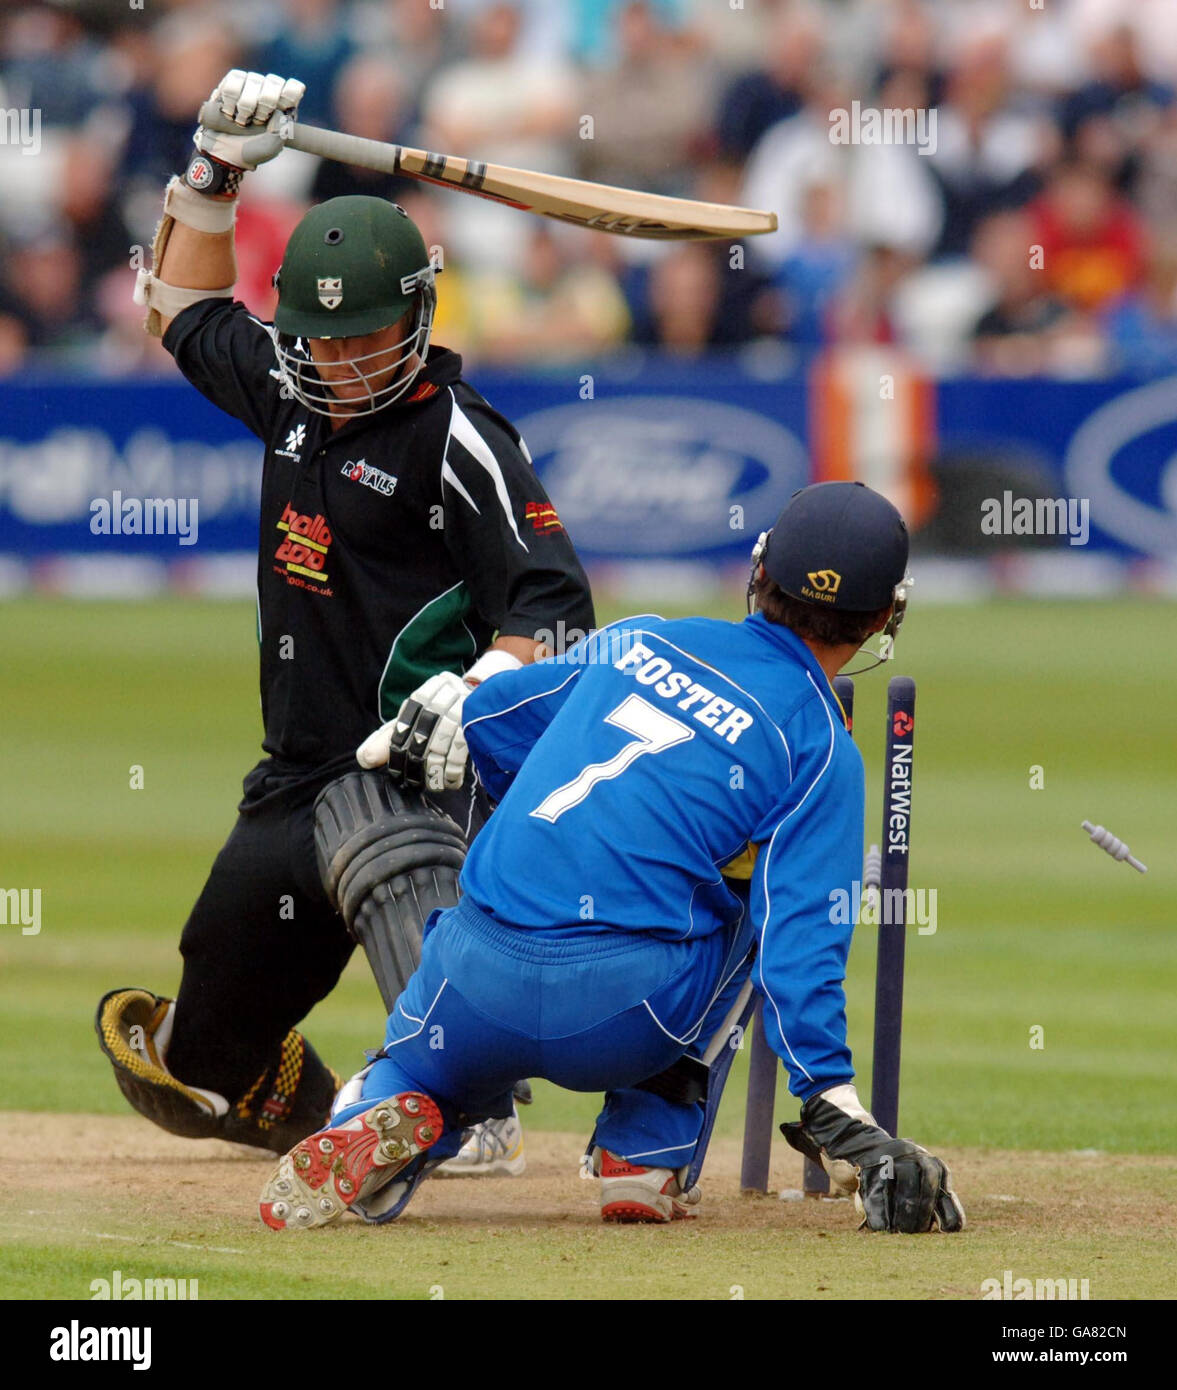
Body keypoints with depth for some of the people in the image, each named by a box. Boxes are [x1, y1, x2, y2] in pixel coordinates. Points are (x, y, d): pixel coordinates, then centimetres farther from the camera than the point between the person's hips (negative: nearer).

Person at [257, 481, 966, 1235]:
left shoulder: (640, 639, 15)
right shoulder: (821, 749, 0)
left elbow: (487, 717, 26)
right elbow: (798, 942, -11)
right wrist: (840, 1119, -15)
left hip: (475, 982, 3)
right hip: (620, 1015, -3)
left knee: (416, 1072, 33)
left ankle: (381, 1118, -5)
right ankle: (645, 1152, 16)